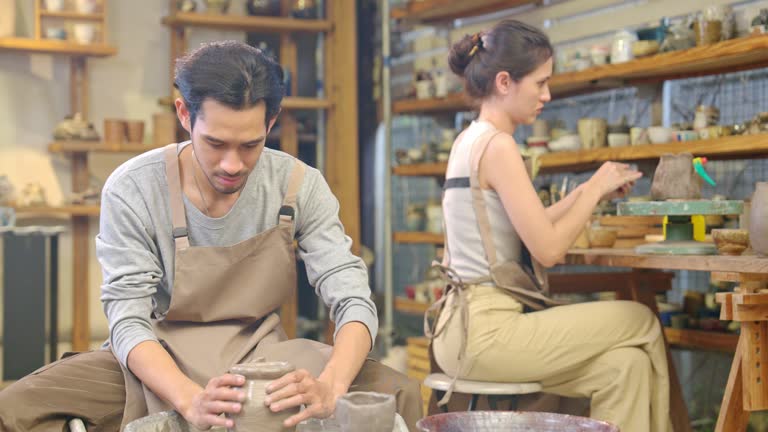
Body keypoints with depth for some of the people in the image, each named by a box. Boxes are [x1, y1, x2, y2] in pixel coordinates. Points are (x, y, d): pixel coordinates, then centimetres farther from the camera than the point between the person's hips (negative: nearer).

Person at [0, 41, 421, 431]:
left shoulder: (300, 186, -12)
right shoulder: (131, 190, -17)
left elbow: (353, 301, -16)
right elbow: (127, 323, -19)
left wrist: (329, 388, -39)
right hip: (160, 365, -1)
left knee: (399, 393, -24)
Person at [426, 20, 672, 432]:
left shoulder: (471, 140, 14)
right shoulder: (497, 146, -15)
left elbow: (528, 228, 21)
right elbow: (548, 249, -16)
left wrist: (587, 191, 14)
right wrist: (595, 190, -2)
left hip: (469, 325, 9)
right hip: (486, 331, -9)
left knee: (624, 365, 3)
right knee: (642, 322, 2)